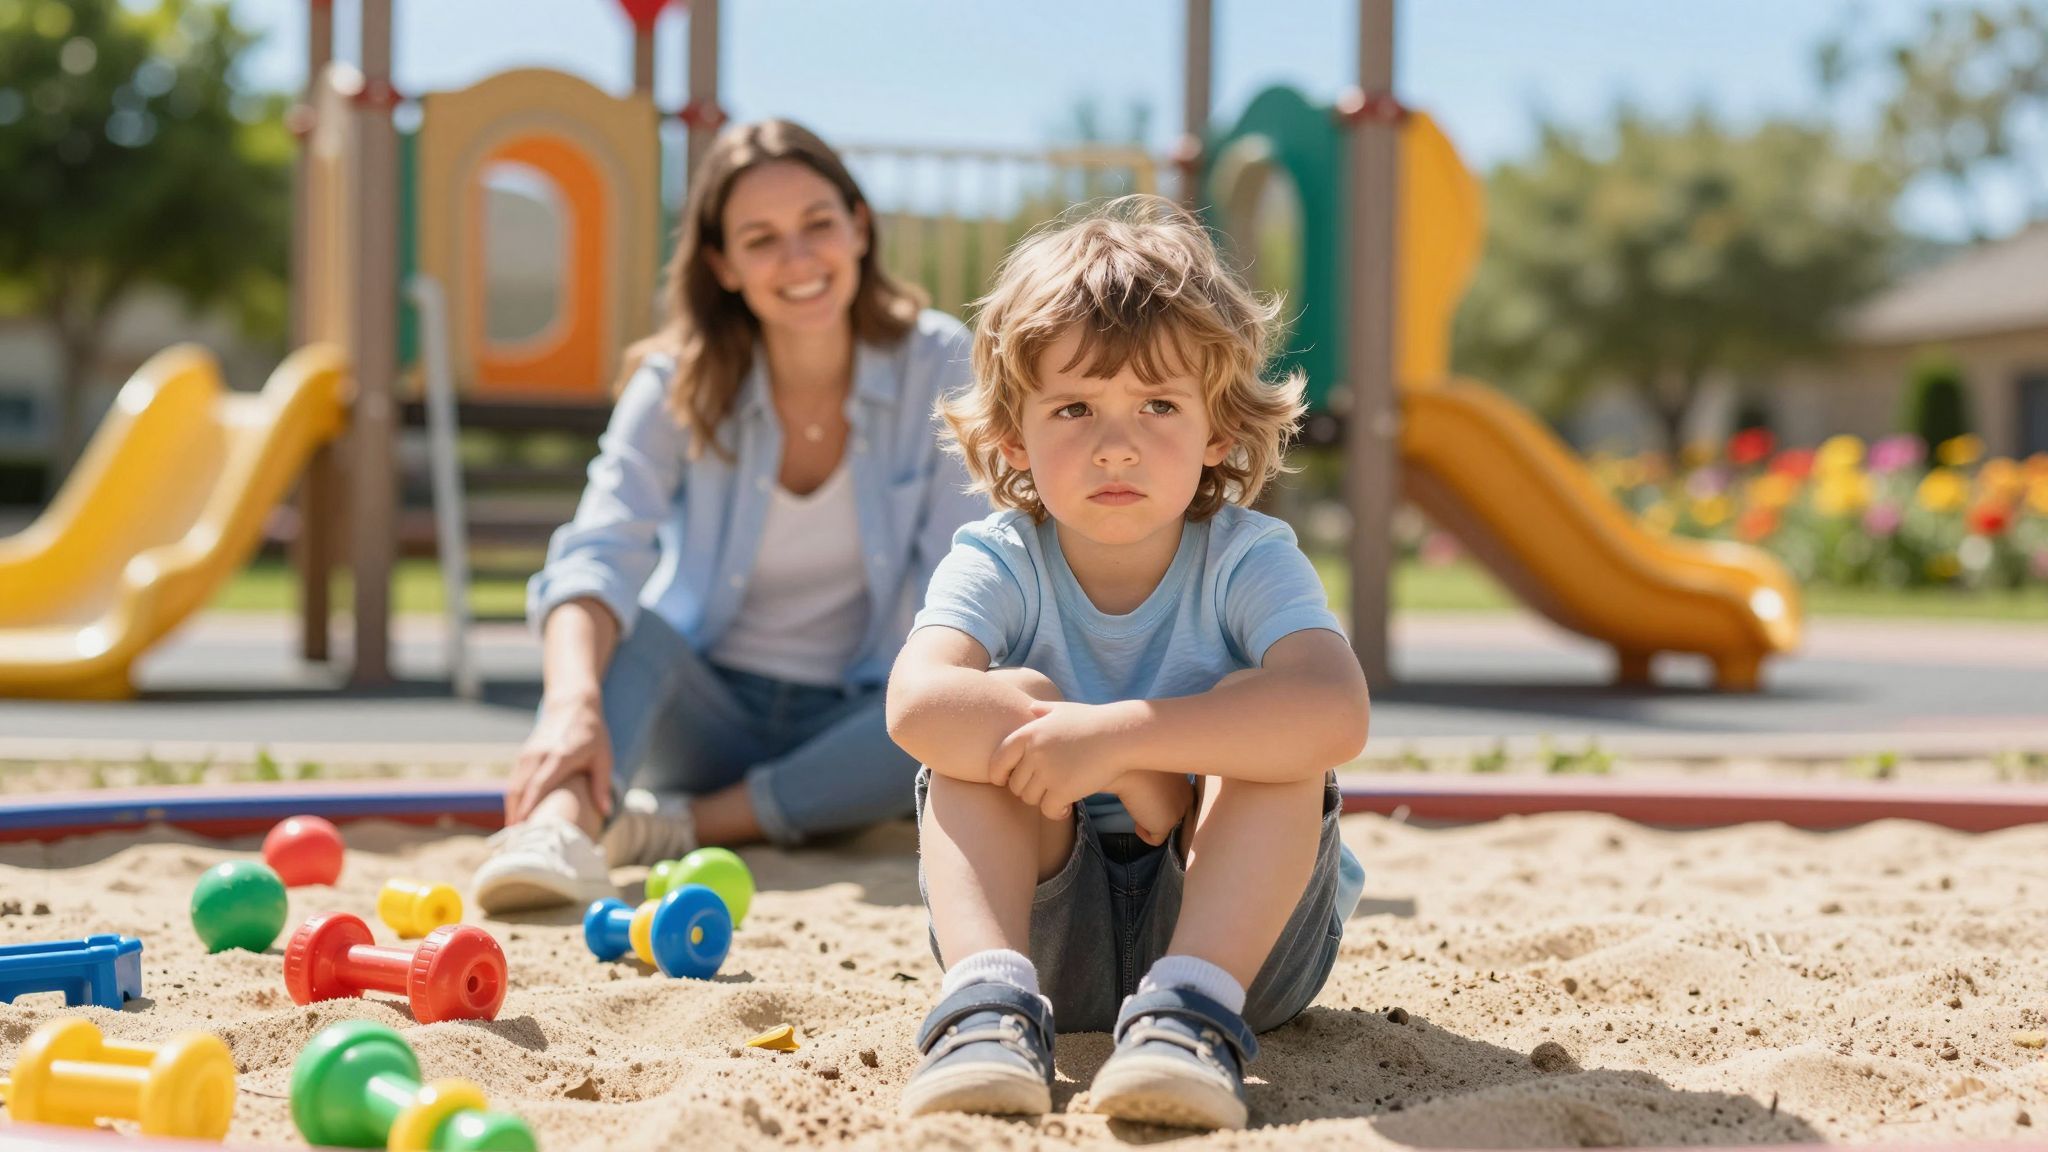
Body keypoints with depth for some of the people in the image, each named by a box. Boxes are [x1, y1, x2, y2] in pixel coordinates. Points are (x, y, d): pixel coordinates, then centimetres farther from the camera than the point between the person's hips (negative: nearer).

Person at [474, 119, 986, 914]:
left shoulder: (938, 365, -7)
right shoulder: (677, 385, -8)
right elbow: (599, 552, -25)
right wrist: (573, 704, -45)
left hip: (851, 722, 0)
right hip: (707, 716, 0)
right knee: (622, 629, -29)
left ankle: (680, 826, -27)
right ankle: (559, 828, -54)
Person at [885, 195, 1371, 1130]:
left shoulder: (1248, 561, -12)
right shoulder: (997, 563, -9)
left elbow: (1335, 712, -35)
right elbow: (917, 705, -31)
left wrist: (1116, 731, -41)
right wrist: (1126, 771, -34)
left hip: (1243, 926, 0)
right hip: (1039, 925, 1)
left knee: (1257, 718, -25)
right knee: (1012, 702, -22)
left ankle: (1194, 1009, -37)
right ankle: (989, 1000, -37)